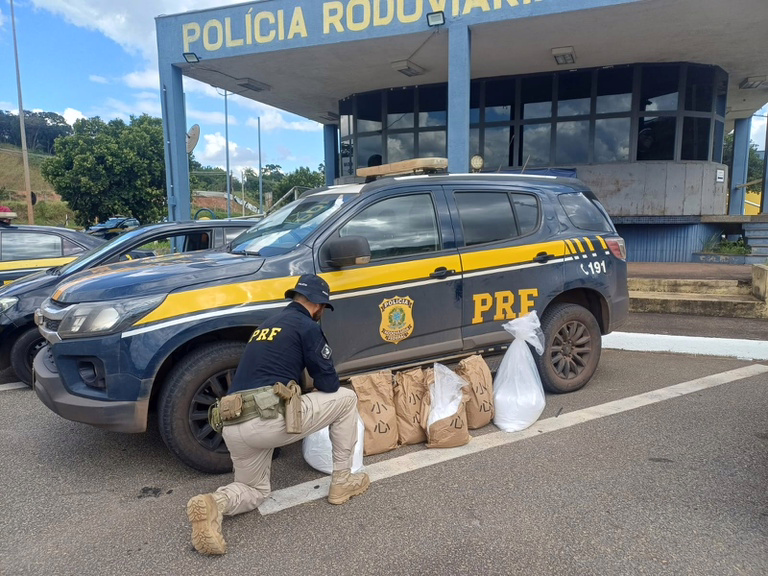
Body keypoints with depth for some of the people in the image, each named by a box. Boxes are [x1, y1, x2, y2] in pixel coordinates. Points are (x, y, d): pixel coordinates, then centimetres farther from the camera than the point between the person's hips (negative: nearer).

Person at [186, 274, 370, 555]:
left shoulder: (266, 324, 27)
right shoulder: (308, 327, 3)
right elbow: (329, 383, 3)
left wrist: (306, 391, 45)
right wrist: (319, 389, 28)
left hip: (233, 427, 8)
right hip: (269, 419, -7)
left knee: (254, 490, 30)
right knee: (345, 399, 13)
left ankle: (213, 504, -3)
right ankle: (342, 482, 19)